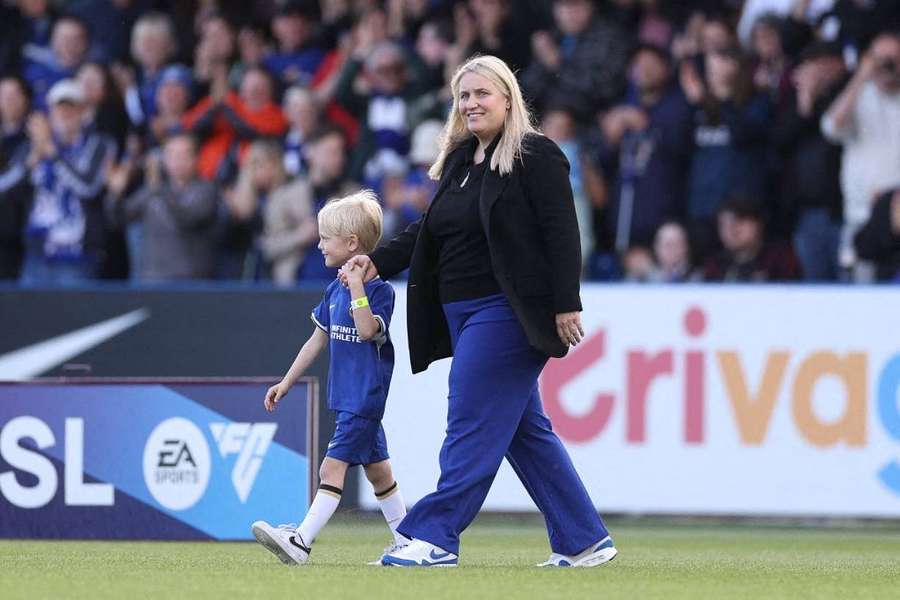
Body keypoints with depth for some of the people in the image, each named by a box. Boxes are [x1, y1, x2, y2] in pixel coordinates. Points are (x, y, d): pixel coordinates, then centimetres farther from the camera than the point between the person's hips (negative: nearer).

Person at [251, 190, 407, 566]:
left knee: (333, 467, -15)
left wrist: (357, 286, -29)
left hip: (366, 397, -9)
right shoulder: (334, 290, 11)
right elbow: (318, 340, 19)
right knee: (376, 467, 14)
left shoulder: (379, 289, -13)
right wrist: (287, 382, 20)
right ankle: (406, 543, 22)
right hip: (348, 395, 9)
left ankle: (301, 542, -21)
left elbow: (368, 330, -29)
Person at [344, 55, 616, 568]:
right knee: (524, 429, 10)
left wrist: (566, 305, -18)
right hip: (464, 311, 9)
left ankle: (435, 536, -6)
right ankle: (584, 540, 16)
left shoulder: (536, 156, -8)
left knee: (472, 424, -8)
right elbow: (431, 232, 23)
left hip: (507, 310, -9)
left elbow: (562, 233, -13)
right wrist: (379, 262, 11)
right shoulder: (461, 160, 17)